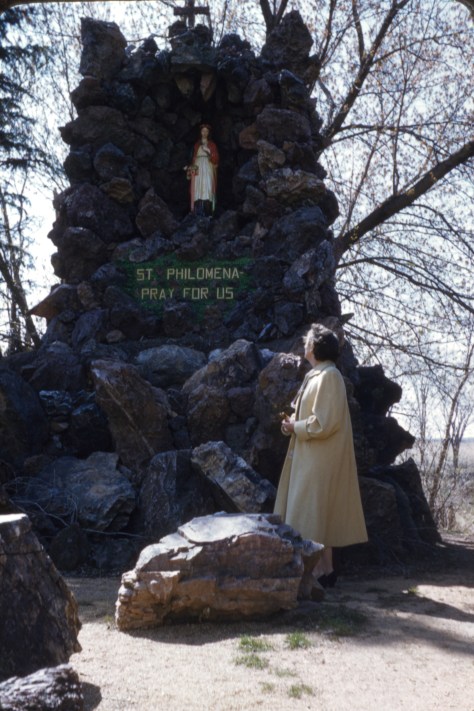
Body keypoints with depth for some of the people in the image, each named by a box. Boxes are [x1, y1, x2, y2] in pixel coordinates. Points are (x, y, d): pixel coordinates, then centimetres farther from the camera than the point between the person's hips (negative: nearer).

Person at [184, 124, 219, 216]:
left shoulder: (212, 144, 11)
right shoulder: (197, 144, 15)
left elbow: (216, 158, 4)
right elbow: (193, 158, 10)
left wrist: (209, 155, -15)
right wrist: (192, 167, -6)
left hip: (208, 169, -1)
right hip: (198, 169, 1)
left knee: (208, 190, -12)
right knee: (198, 190, -8)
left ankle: (208, 212, -16)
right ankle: (198, 212, -11)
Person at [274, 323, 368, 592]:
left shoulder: (328, 376, -16)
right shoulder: (317, 375, 15)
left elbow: (323, 422, -23)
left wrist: (295, 427, -10)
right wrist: (294, 421, 3)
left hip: (321, 458, -10)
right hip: (313, 456, 10)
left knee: (313, 512, -6)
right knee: (320, 514, 12)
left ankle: (321, 571, 0)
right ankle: (326, 569, 19)